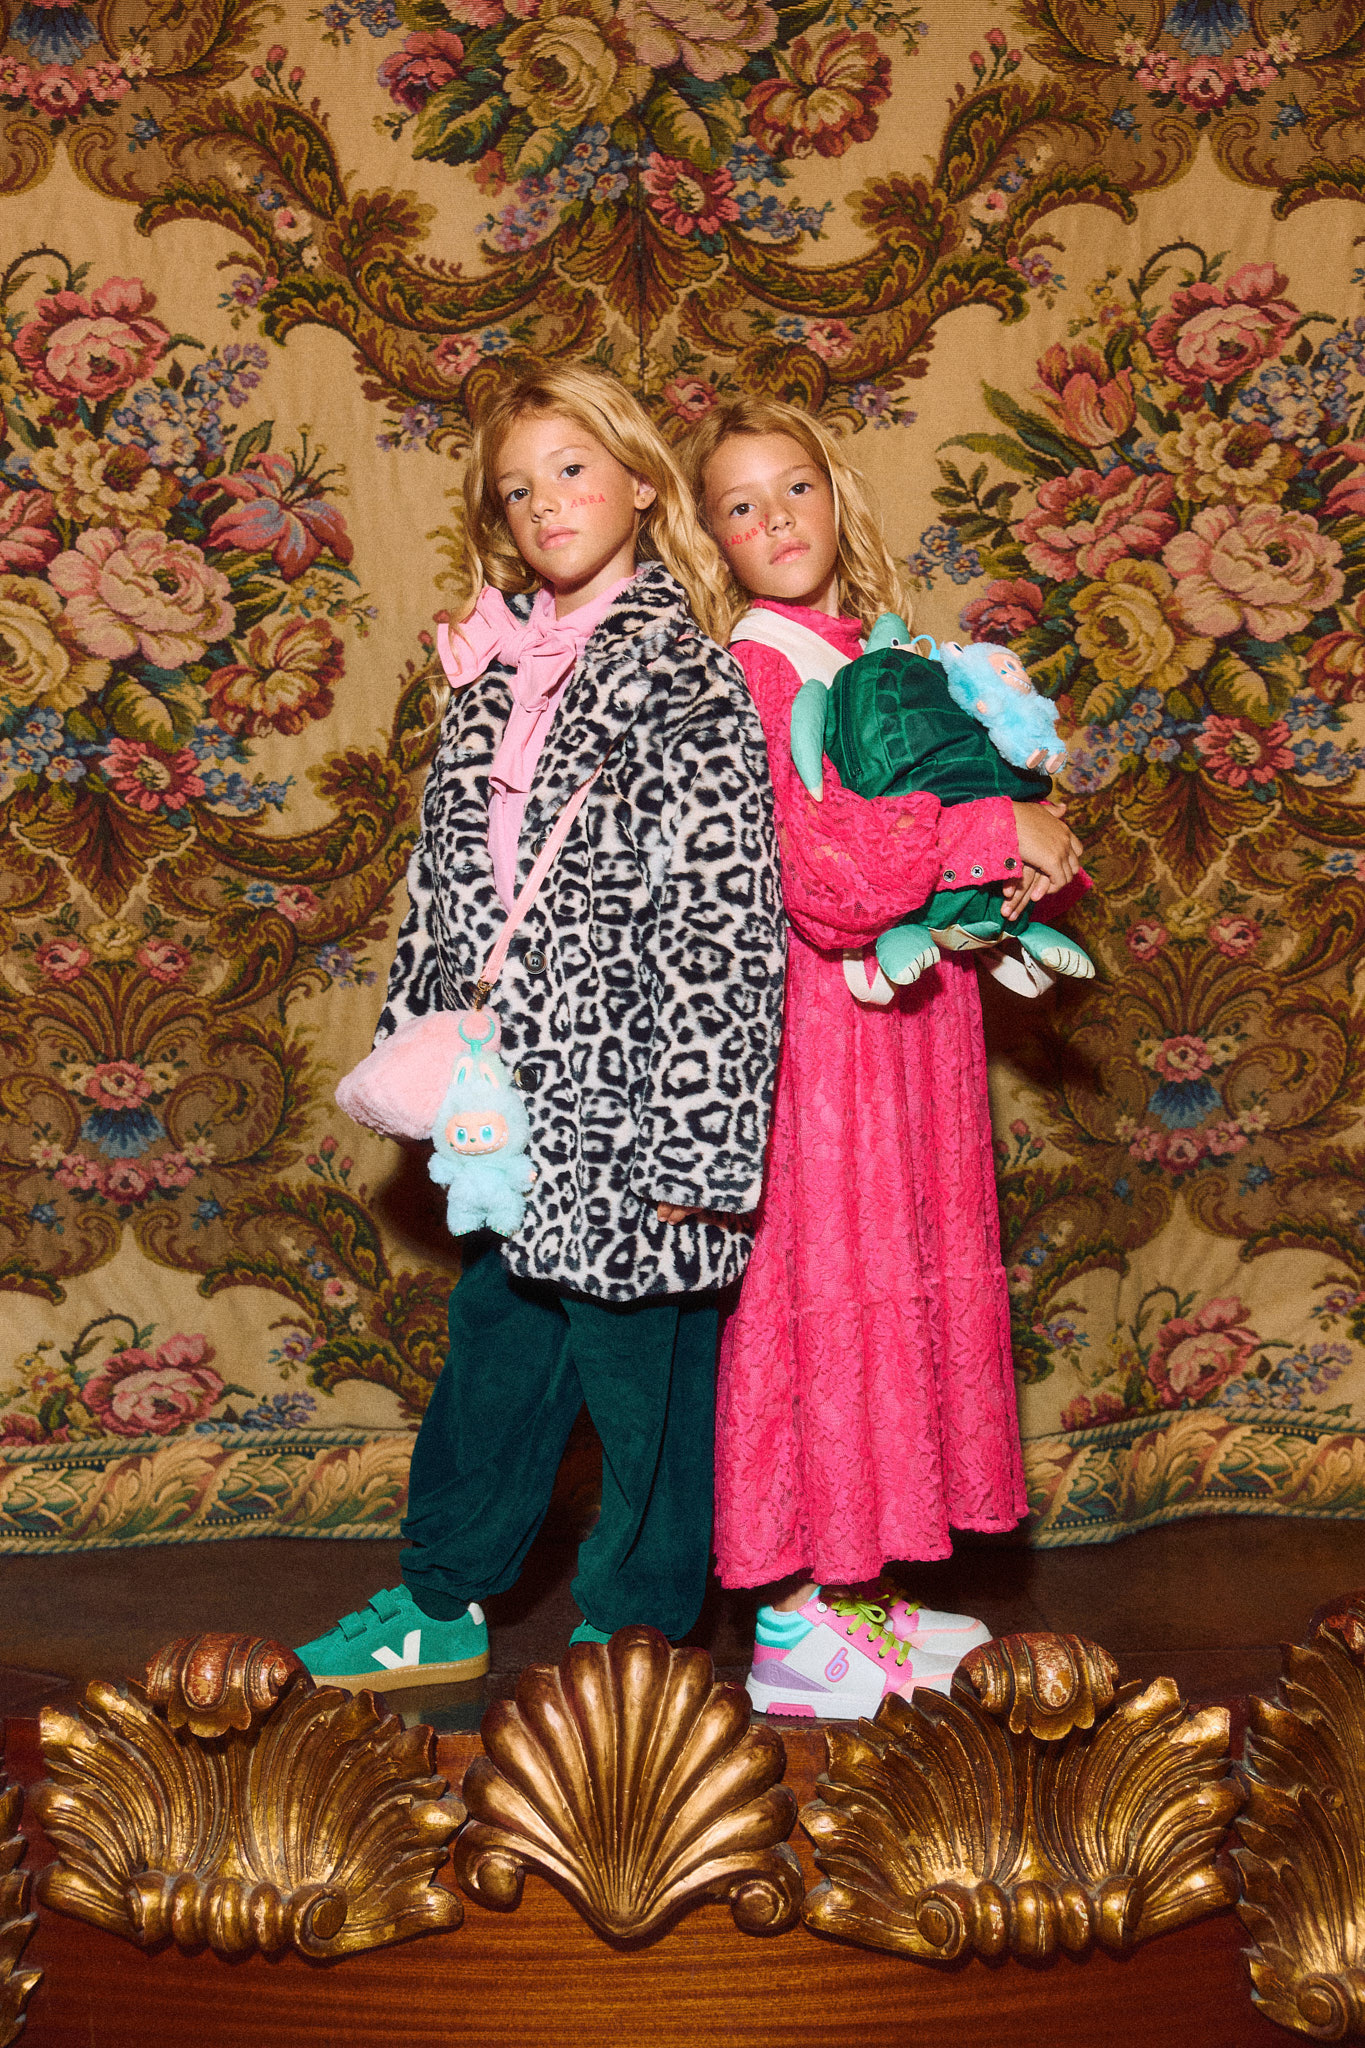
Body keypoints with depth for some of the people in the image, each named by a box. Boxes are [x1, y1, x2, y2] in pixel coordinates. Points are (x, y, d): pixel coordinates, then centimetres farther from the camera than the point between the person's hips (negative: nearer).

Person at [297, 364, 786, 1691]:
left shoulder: (686, 680, -11)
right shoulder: (496, 668, 10)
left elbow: (720, 921, -15)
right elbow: (443, 881, 17)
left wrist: (694, 1138, -18)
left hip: (627, 1106, -6)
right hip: (517, 1107, 7)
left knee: (640, 1369, 7)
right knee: (495, 1351, 19)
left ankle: (633, 1632, 25)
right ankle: (442, 1606, 35)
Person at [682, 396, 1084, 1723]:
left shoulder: (880, 657, 13)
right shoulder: (749, 673, -12)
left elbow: (944, 841, 17)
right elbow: (830, 878, -24)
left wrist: (1033, 861, -5)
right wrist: (995, 830, -18)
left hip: (911, 1018, 8)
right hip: (821, 1027, -8)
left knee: (898, 1290, 11)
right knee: (826, 1295, -3)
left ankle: (857, 1591, 23)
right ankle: (796, 1633, 7)